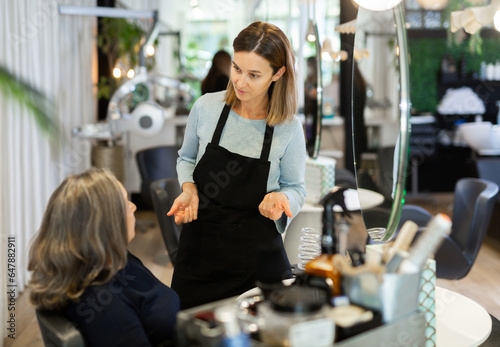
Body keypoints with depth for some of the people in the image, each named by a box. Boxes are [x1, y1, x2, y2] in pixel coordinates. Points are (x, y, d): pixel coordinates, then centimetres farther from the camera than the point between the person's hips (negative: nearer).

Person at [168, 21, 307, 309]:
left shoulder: (289, 128, -11)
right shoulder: (206, 107, -6)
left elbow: (296, 188, 2)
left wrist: (279, 198, -20)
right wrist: (189, 189, -7)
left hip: (257, 252, -1)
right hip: (199, 244, 2)